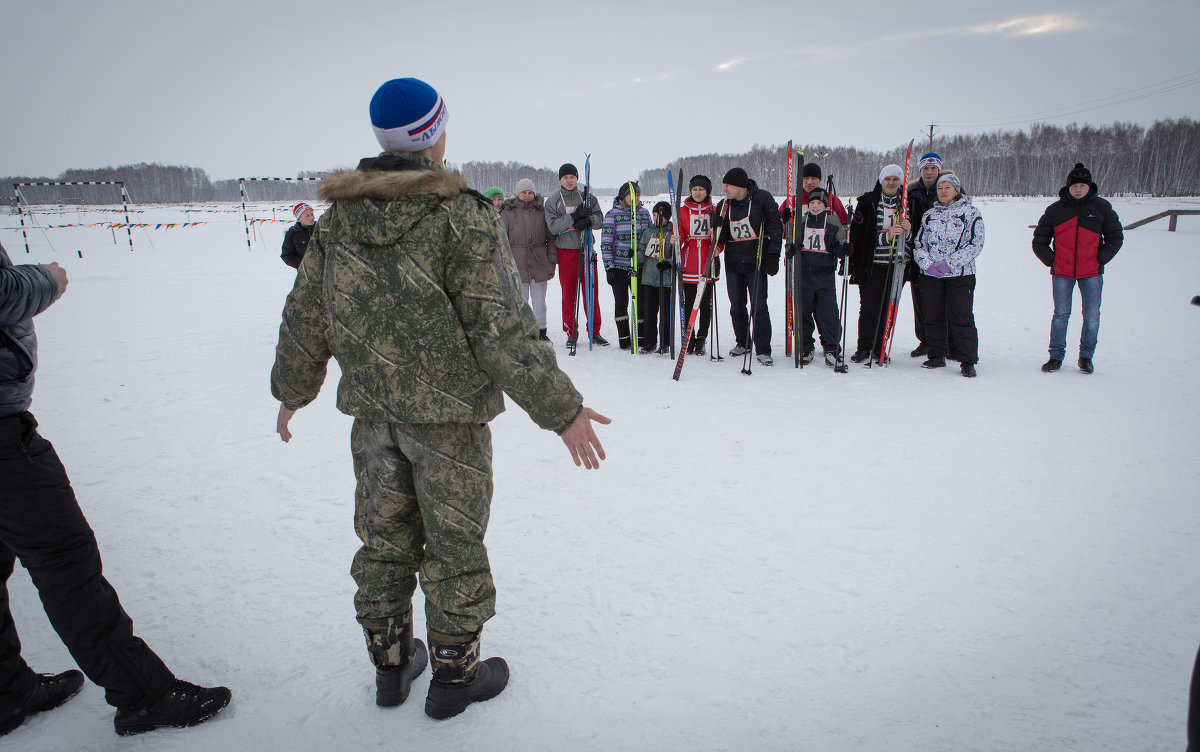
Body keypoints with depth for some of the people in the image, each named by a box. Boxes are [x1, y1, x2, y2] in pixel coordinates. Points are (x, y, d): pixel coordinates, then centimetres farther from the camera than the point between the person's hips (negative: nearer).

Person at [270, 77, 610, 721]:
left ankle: (390, 665, 35)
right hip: (448, 414, -5)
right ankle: (454, 674, 25)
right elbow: (501, 328, -20)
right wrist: (560, 409, -14)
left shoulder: (338, 218, 3)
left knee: (384, 539, 18)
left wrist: (292, 389, 25)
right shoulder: (462, 216, -14)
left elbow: (304, 317, 9)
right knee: (454, 544, 10)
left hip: (372, 412, 5)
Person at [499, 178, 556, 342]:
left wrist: (552, 262, 2)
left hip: (539, 262, 1)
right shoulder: (507, 212, 3)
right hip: (517, 263, -1)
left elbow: (551, 237, 8)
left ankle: (541, 330, 19)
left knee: (539, 302, 7)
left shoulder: (542, 210, 5)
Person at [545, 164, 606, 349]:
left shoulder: (588, 198, 10)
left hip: (587, 250, 1)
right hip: (566, 251, -1)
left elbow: (599, 217, 1)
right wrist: (574, 217, -17)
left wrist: (587, 221, -21)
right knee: (568, 293, 2)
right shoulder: (552, 201, 5)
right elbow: (553, 227, -6)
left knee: (591, 291, 2)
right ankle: (571, 333, 11)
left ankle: (594, 331, 11)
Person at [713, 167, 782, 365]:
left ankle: (763, 350, -1)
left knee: (759, 306, -8)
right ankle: (742, 343, 26)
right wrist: (719, 246, -4)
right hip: (733, 262, 5)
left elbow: (775, 227, -3)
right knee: (737, 306, 8)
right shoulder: (724, 205, 10)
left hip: (756, 260, -5)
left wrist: (773, 255, -9)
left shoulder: (762, 199, -4)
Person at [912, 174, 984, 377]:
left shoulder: (970, 212, 2)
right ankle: (936, 357, 21)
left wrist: (950, 263, -14)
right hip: (930, 275, 4)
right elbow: (918, 244, 11)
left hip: (960, 275, -4)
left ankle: (968, 362, 1)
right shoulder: (929, 214, 14)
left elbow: (975, 244, -5)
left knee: (961, 319, -6)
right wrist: (928, 264, -7)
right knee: (933, 318, 7)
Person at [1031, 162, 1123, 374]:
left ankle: (1086, 356, 16)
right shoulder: (1055, 210, 3)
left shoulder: (1101, 207, 3)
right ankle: (1056, 356, 13)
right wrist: (1052, 261, -2)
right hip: (1061, 273, 0)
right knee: (1061, 315, 4)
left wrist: (1100, 260, -2)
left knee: (1092, 317, 3)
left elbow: (1116, 237, 10)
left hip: (1091, 273, 0)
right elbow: (1039, 241, 10)